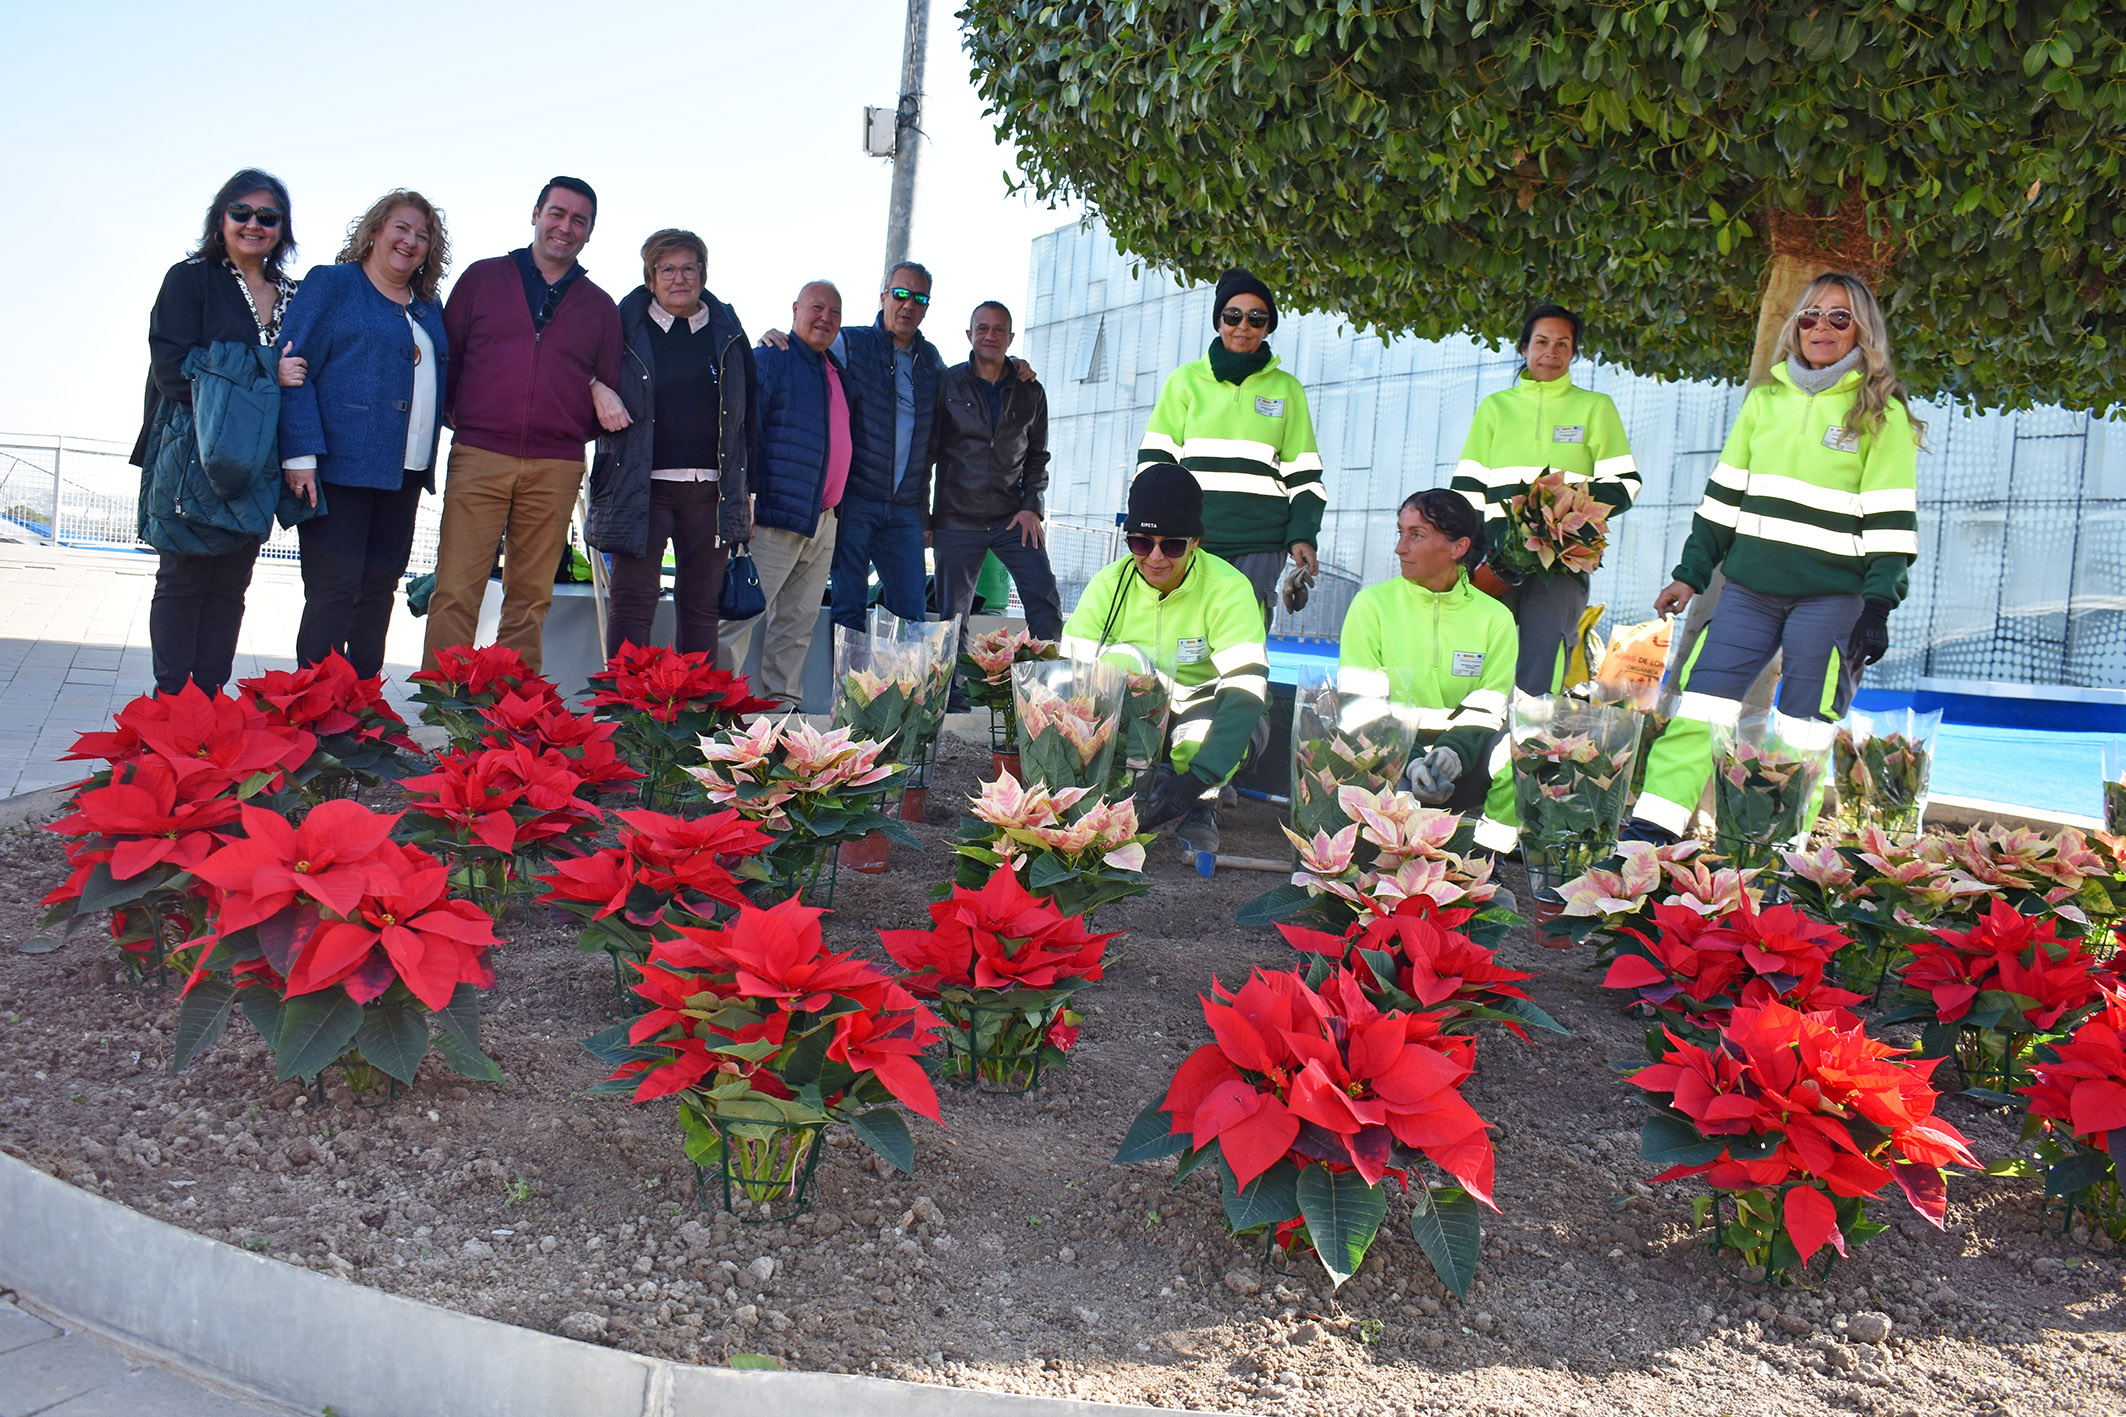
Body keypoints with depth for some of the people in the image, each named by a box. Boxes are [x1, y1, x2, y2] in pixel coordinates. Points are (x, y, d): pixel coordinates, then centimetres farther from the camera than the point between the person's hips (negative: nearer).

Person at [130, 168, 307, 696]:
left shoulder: (294, 295, 13)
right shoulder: (190, 279, 0)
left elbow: (300, 370, 15)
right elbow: (172, 366, -10)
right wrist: (264, 373, -16)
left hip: (256, 462, 4)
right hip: (195, 452, -4)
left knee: (231, 584, 6)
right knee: (183, 578, -1)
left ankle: (210, 698, 11)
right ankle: (172, 701, 3)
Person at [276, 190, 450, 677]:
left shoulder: (429, 309, 20)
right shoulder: (332, 285, 1)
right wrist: (300, 456, -16)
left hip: (403, 474, 6)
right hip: (340, 468, -6)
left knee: (378, 592, 8)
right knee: (333, 595, -8)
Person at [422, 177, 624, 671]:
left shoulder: (600, 307, 16)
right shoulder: (483, 278, 13)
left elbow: (611, 386, 19)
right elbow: (444, 358, 13)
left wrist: (601, 397, -1)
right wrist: (453, 414, 2)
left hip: (556, 469, 2)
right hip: (478, 457, -1)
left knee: (531, 598, 4)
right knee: (456, 591, -7)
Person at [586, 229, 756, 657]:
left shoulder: (728, 333, 10)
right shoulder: (626, 328, 4)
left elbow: (749, 415, 13)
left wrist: (747, 492, 10)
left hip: (712, 489, 2)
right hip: (641, 486, -2)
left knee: (702, 606, 6)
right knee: (632, 603, -5)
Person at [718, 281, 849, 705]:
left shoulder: (836, 370, 19)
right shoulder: (769, 359, -3)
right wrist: (743, 498, -18)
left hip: (823, 522, 8)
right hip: (775, 515, -8)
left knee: (798, 622, 10)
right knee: (741, 612, -8)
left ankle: (782, 702, 16)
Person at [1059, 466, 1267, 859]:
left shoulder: (1228, 587, -20)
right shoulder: (1112, 582, -12)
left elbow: (1246, 689, -30)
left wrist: (1198, 778, -42)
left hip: (1202, 714, -2)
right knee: (1122, 660, -27)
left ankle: (1202, 803, -12)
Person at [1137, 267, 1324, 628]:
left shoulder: (1286, 389, 13)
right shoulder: (1186, 380, 12)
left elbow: (1304, 475, 14)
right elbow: (1154, 459, 10)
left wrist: (1302, 536, 1)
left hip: (1262, 543, 0)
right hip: (1192, 538, 0)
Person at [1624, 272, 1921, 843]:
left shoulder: (1883, 414, 2)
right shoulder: (1765, 398, 13)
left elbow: (1892, 519, -2)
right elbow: (1724, 494, 16)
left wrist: (1877, 606, -10)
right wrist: (1690, 574, 12)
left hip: (1831, 597, -3)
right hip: (1748, 587, 4)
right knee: (1698, 705, -4)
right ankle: (1651, 827, -3)